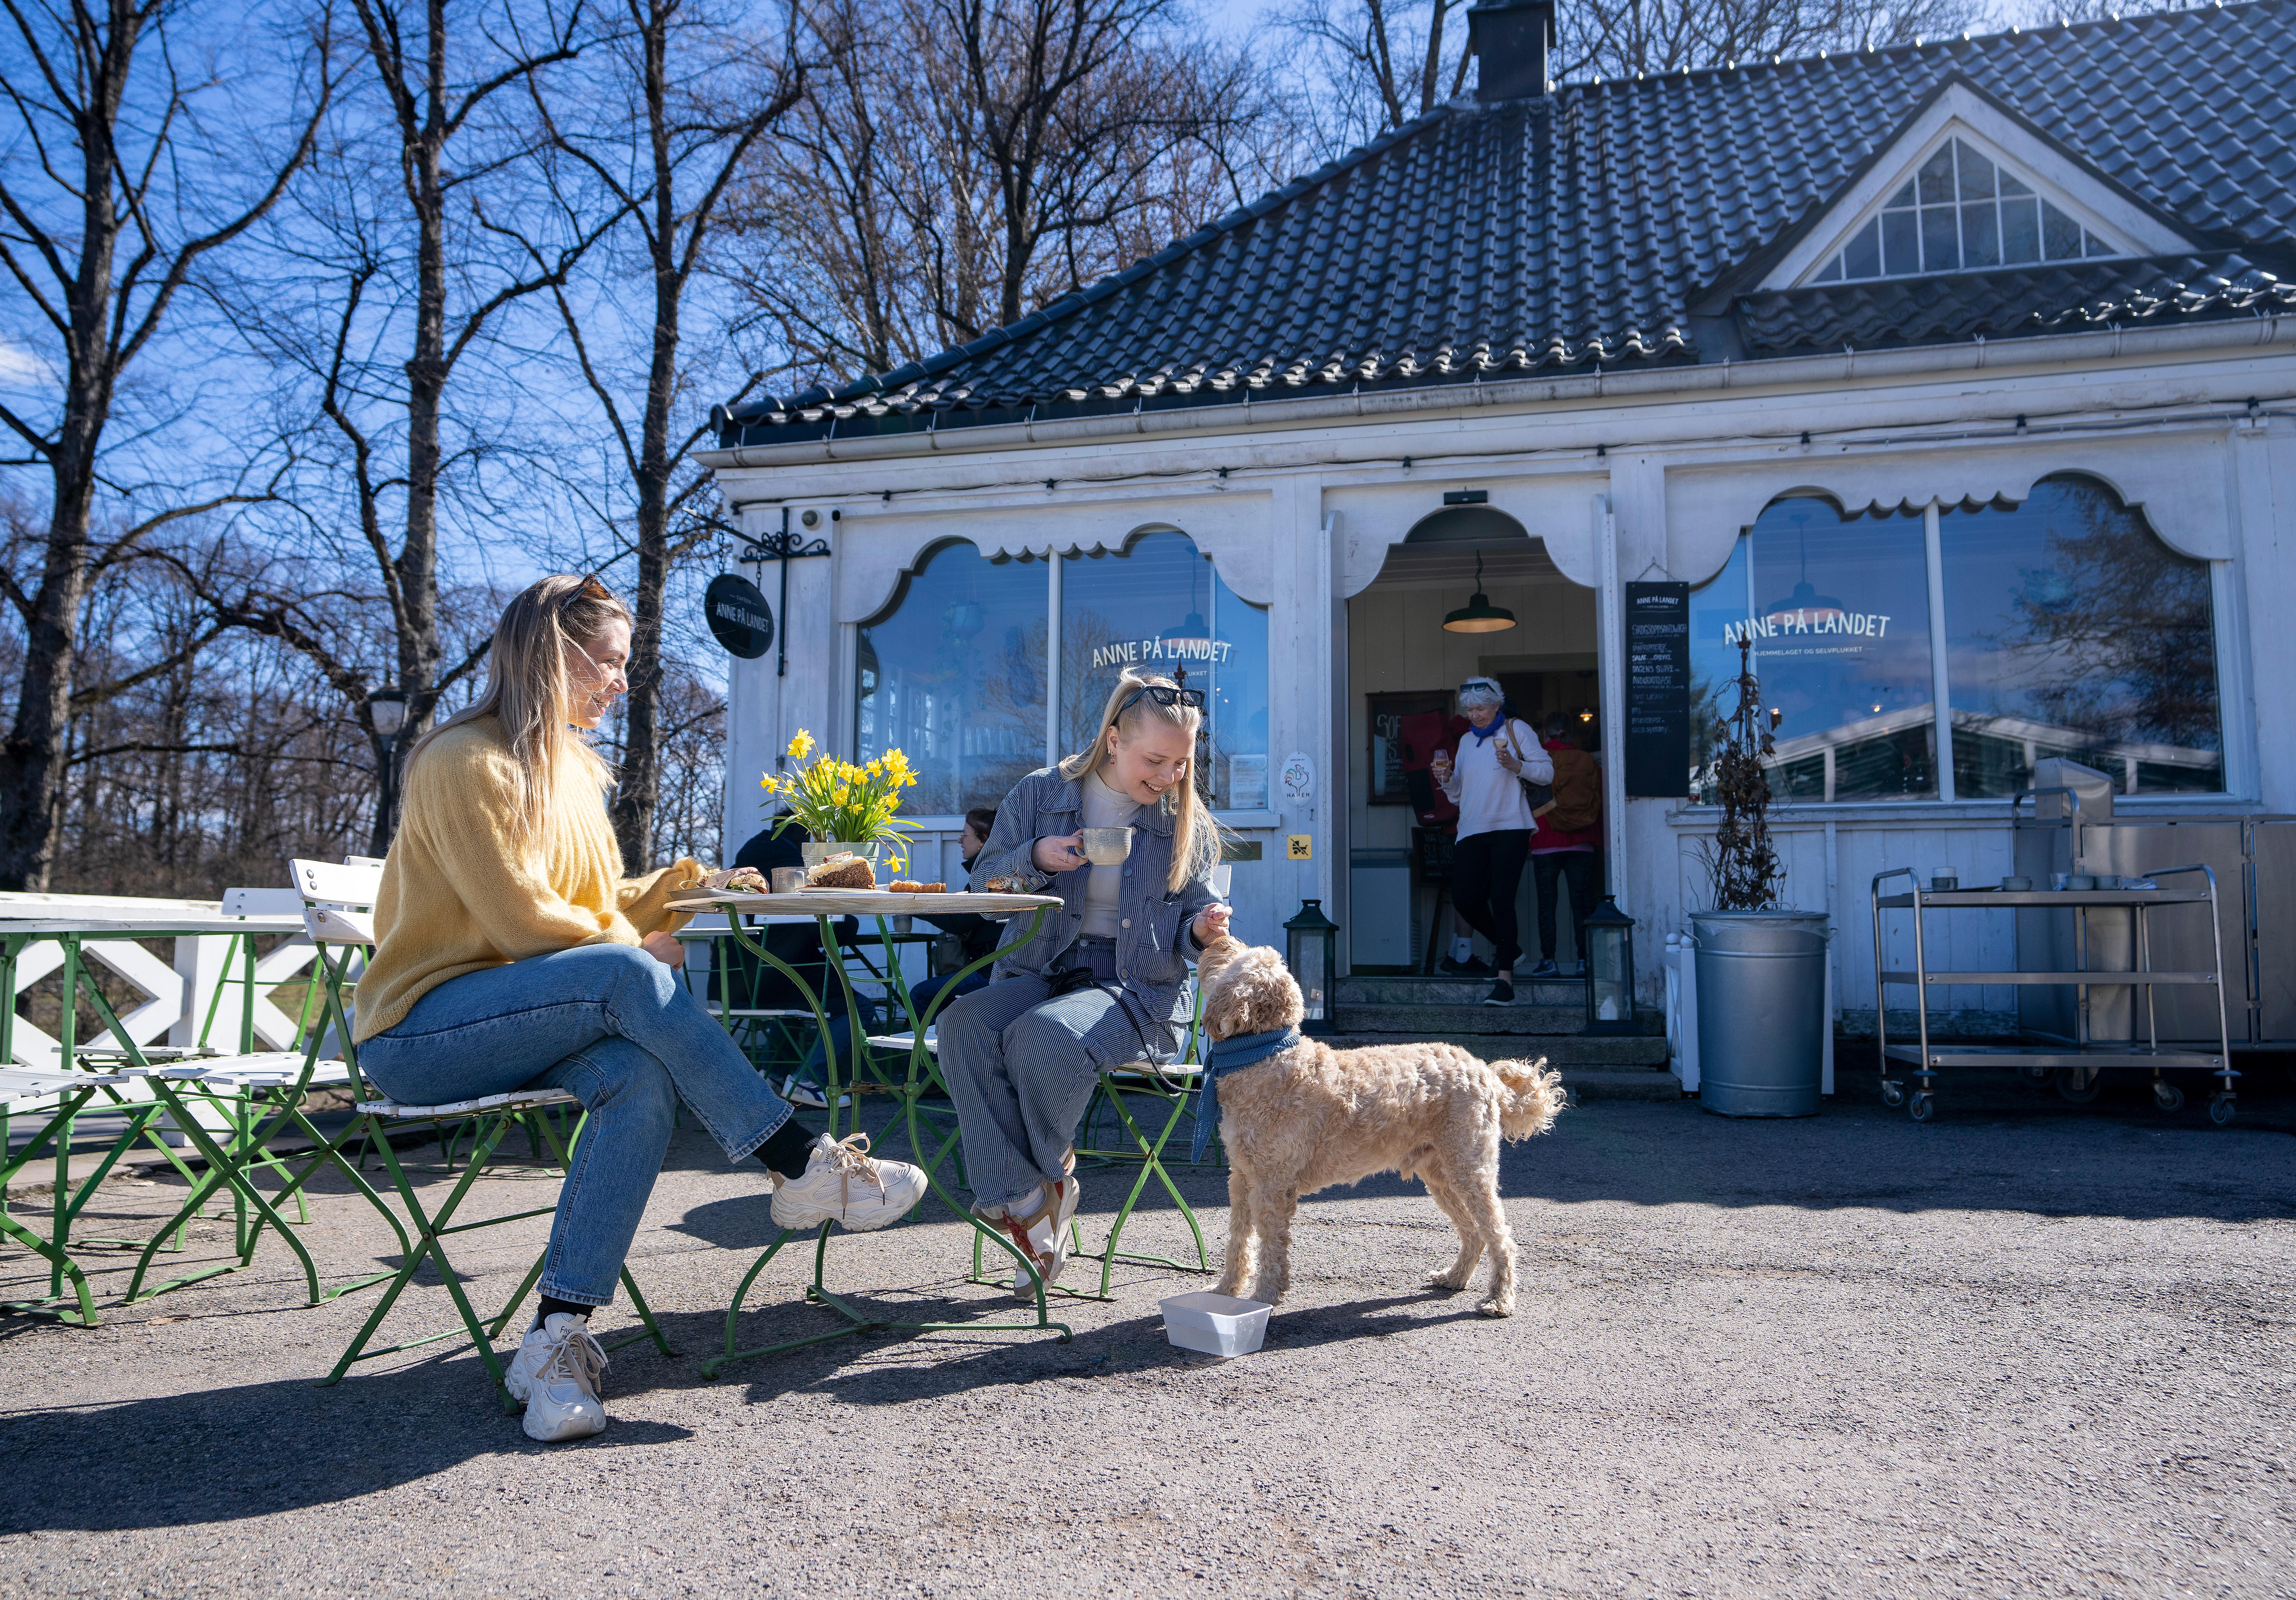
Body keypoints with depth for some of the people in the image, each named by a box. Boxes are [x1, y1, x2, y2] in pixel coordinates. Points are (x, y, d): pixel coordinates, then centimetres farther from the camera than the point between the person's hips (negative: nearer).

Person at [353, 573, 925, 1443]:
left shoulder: (573, 770, 16)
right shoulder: (465, 763, -12)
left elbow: (605, 905, 16)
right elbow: (521, 922, -17)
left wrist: (690, 882, 2)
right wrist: (637, 946, -5)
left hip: (521, 1025, 8)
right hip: (420, 1031, -7)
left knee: (643, 1074, -27)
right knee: (626, 977, -33)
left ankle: (558, 1338, -28)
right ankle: (805, 1166, -27)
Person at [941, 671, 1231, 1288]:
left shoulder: (1189, 823, 5)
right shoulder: (1039, 794, 5)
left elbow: (1185, 924, 10)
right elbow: (985, 884, 8)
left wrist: (1201, 931, -14)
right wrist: (1037, 859, -12)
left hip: (1138, 991, -2)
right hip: (1038, 974, 2)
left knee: (1043, 1035, -34)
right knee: (962, 1026, -30)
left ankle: (1053, 1172, -3)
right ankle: (1028, 1206, -24)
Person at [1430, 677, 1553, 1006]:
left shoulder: (1516, 730, 5)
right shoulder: (1466, 741, 20)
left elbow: (1547, 772, 1)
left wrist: (1516, 765, -16)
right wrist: (1447, 780, 1)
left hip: (1509, 828, -5)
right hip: (1472, 830, 6)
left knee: (1501, 898, -13)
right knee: (1464, 898, -3)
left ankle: (1505, 978, -9)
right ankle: (1505, 947, 23)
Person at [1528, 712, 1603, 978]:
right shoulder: (1588, 761, 5)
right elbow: (1599, 802, 10)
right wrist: (1597, 840, 18)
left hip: (1546, 843, -2)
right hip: (1582, 845, 2)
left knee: (1547, 903, 1)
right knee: (1582, 903, 4)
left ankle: (1549, 961, -1)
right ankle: (1584, 961, 2)